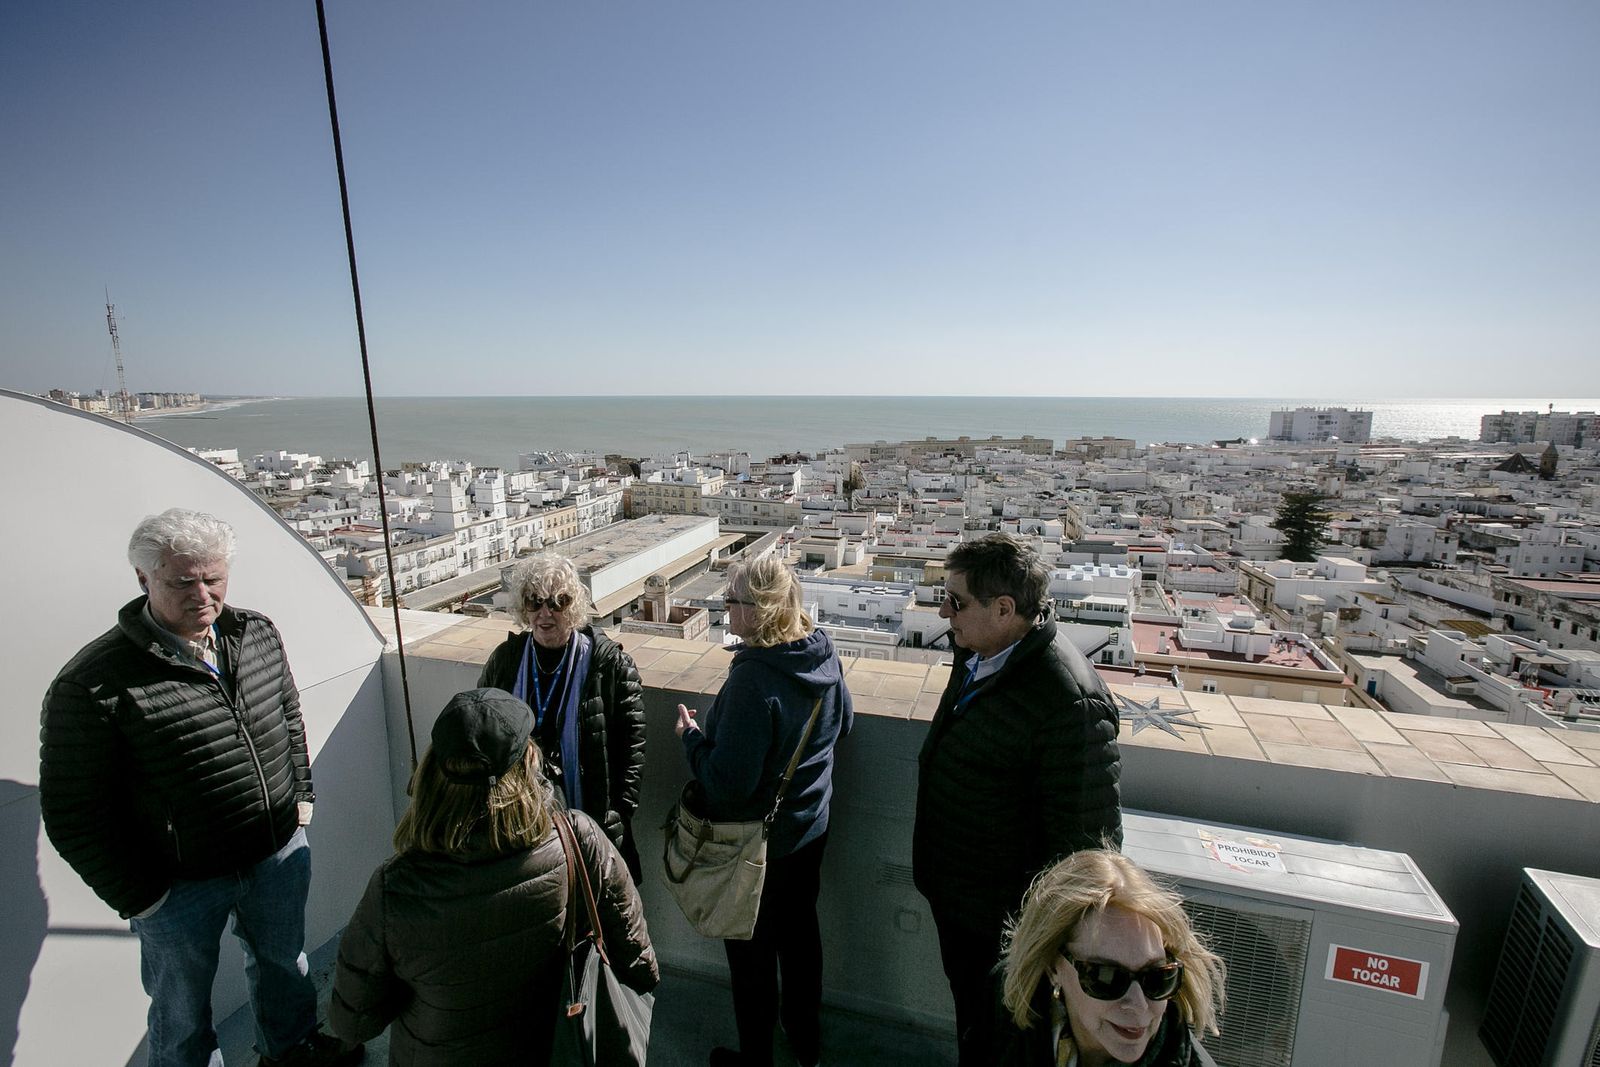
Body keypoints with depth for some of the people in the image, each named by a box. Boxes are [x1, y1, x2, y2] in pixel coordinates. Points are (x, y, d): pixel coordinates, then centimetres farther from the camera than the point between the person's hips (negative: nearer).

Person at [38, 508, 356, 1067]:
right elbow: (74, 816, -15)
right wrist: (139, 897, -11)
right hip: (178, 885, -5)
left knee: (282, 959, 29)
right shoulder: (92, 684, -23)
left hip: (280, 853, 5)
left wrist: (300, 799, 8)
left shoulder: (258, 633, -8)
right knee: (183, 1011, 21)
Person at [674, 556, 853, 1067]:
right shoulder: (823, 653, -11)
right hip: (811, 827, 7)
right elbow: (842, 721, 7)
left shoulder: (753, 678, -34)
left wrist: (693, 737, -16)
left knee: (752, 953, 18)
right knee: (800, 930, 27)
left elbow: (729, 784, -31)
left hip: (759, 842, -7)